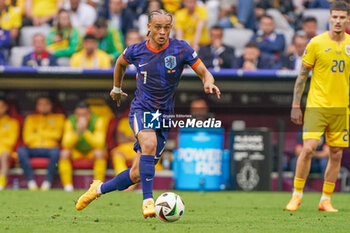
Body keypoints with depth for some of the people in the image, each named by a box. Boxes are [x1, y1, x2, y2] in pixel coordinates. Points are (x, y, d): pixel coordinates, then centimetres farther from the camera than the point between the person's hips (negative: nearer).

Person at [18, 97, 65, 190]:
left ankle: (48, 181, -31)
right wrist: (47, 134, 5)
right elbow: (27, 138, 6)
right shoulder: (30, 118, 20)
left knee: (56, 150, -38)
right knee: (21, 150, -32)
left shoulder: (58, 117, 16)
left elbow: (57, 134, -2)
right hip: (33, 149, 2)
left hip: (49, 149, -1)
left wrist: (38, 131, 4)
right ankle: (30, 181, -31)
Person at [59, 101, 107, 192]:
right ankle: (68, 186, -25)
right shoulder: (70, 122, -13)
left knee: (99, 152, -35)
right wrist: (77, 132, -38)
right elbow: (66, 145, -23)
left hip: (93, 151, -1)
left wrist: (85, 131, -40)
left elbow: (99, 144, -29)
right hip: (77, 152, 2)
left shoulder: (97, 121, -18)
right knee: (64, 153, -28)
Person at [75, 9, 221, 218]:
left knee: (137, 175, 3)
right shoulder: (136, 51, -2)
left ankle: (99, 189, 28)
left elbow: (204, 72, -3)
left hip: (164, 115, 1)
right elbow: (120, 63, 20)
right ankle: (148, 200, -32)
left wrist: (208, 83, -25)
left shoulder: (180, 49, -7)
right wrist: (117, 88, 30)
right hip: (141, 109, -1)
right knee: (149, 144, -35)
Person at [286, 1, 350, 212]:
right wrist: (296, 105, -3)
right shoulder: (316, 43, -4)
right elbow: (303, 75, 1)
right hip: (317, 105, -3)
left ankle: (326, 200, 13)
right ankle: (297, 195, -1)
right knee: (308, 148, -15)